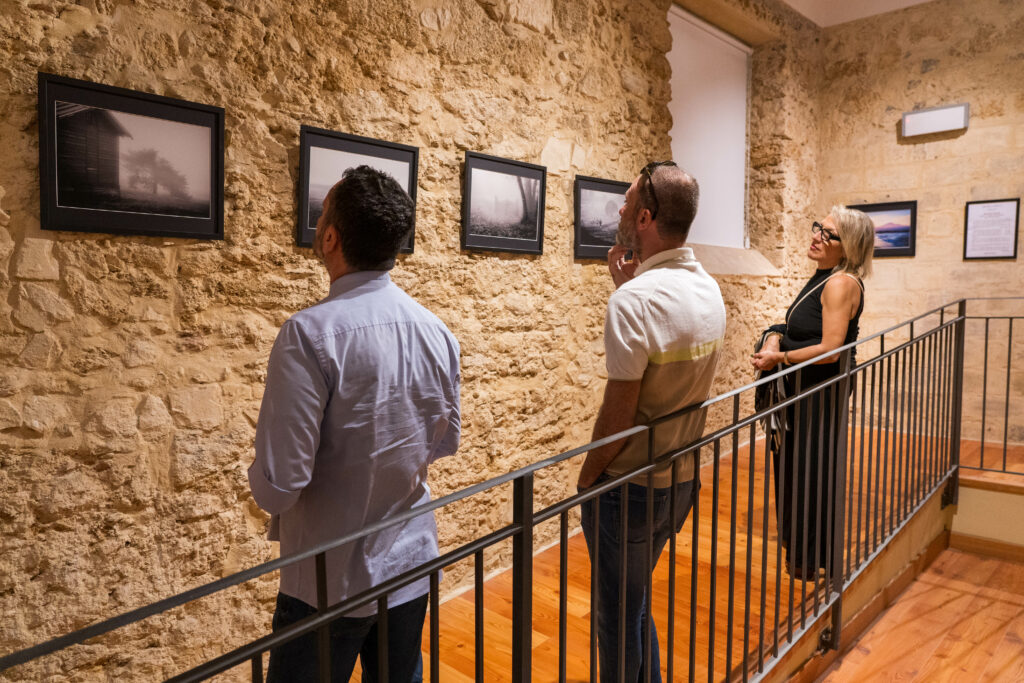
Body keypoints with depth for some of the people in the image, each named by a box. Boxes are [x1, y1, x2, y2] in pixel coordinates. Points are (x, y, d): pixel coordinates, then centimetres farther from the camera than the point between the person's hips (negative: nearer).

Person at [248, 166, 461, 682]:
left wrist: (264, 485, -2)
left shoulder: (309, 334, -24)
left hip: (332, 582, -5)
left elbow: (278, 485, -23)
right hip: (413, 564, 6)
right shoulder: (436, 331, -5)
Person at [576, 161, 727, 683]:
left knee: (618, 619, 13)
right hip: (682, 481, 8)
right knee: (637, 603, 27)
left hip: (629, 487, -8)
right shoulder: (708, 289, 1)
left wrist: (586, 479, -7)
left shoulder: (634, 298, -24)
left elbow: (618, 413, -22)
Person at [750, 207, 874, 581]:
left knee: (811, 472, 4)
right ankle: (799, 547, 37)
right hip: (802, 390, 10)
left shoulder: (841, 284, -19)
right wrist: (775, 337, -4)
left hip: (821, 394, -10)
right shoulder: (822, 278, 11)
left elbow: (829, 350, -25)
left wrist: (780, 358, -16)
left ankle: (810, 560, 22)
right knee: (793, 465, 19)